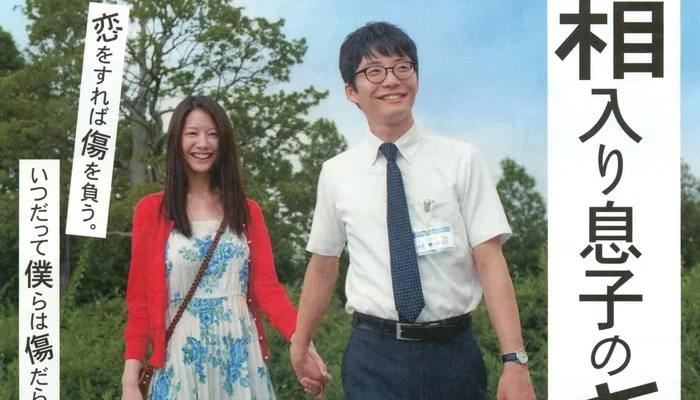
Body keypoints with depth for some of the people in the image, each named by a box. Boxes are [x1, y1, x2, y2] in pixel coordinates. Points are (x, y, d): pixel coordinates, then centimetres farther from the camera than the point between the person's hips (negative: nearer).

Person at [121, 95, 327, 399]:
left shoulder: (247, 212, 8)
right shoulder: (151, 211, 1)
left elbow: (267, 287, -1)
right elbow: (140, 298, 0)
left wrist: (300, 338, -18)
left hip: (240, 357, 2)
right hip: (181, 360, -2)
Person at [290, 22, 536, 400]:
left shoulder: (462, 161, -3)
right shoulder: (336, 174, 3)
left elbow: (490, 261, -8)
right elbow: (322, 266, 12)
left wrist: (515, 362, -14)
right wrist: (300, 346, 19)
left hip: (454, 352, 0)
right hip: (373, 355, 1)